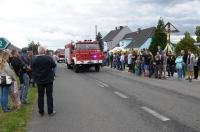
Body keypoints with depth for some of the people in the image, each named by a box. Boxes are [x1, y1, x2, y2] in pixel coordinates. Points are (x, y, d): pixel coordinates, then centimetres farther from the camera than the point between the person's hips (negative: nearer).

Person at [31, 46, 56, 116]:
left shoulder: (34, 59, -7)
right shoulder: (49, 58, -15)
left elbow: (32, 69, 3)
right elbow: (54, 65, -1)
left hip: (39, 81, 2)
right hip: (49, 80, -2)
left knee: (40, 96, 11)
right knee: (49, 95, 7)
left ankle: (41, 111, 18)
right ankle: (50, 111, 12)